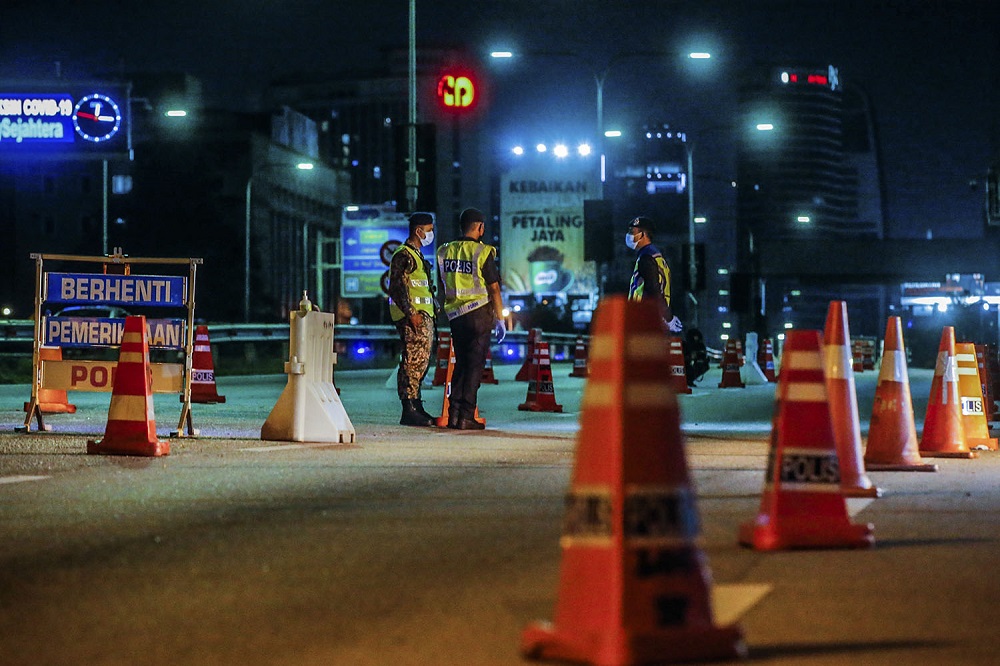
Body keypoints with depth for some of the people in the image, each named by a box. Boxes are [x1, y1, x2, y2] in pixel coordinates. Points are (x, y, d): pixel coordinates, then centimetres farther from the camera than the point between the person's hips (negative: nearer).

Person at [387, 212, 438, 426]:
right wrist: (410, 314, -23)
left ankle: (416, 408, 16)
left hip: (423, 315, 10)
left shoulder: (416, 255, 22)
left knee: (421, 362, 11)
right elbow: (396, 288, -17)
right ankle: (409, 411, -12)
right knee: (413, 361, -11)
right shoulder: (403, 255, -10)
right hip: (414, 317, -10)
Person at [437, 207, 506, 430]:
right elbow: (494, 288, -10)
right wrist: (500, 319, -3)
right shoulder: (483, 252, -11)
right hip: (479, 314, -5)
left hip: (455, 315, 5)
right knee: (475, 365, -1)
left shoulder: (445, 251, 5)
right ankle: (466, 417, -4)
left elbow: (444, 284, 12)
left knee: (460, 363, 14)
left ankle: (454, 414, 10)